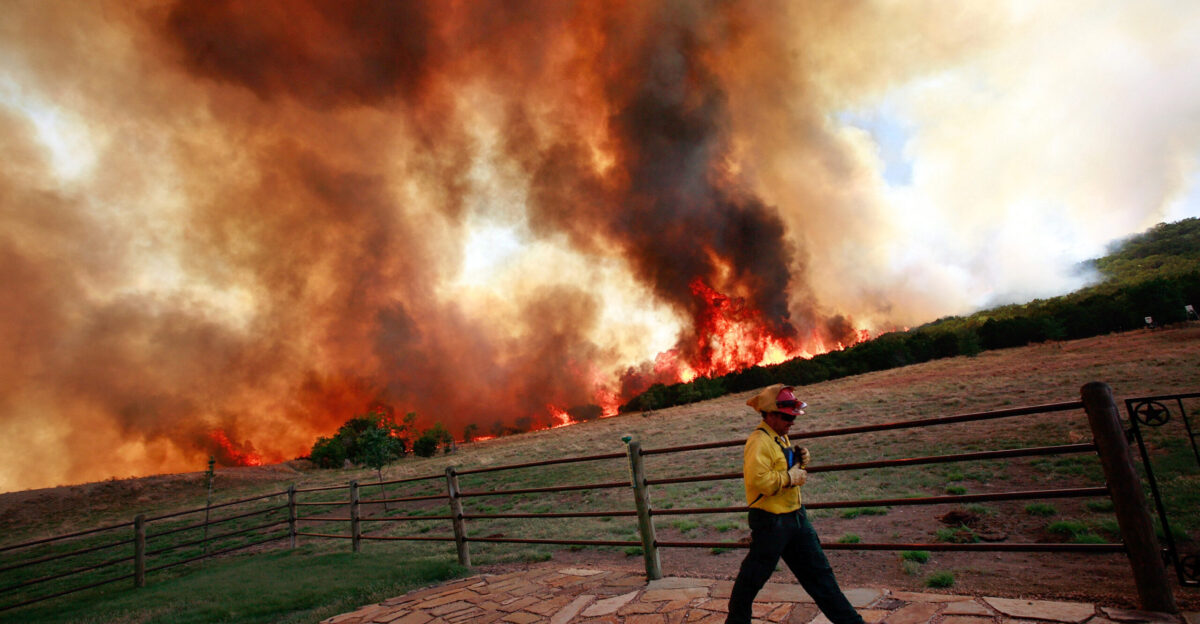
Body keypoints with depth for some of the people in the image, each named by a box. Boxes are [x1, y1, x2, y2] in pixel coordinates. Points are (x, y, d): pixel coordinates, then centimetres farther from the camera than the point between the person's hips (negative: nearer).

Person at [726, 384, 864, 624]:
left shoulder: (781, 437, 11)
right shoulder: (759, 441, -21)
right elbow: (758, 480, -32)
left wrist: (799, 460, 3)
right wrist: (789, 478, -20)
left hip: (795, 516, 9)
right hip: (771, 520, -9)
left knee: (818, 571, 17)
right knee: (753, 577, 5)